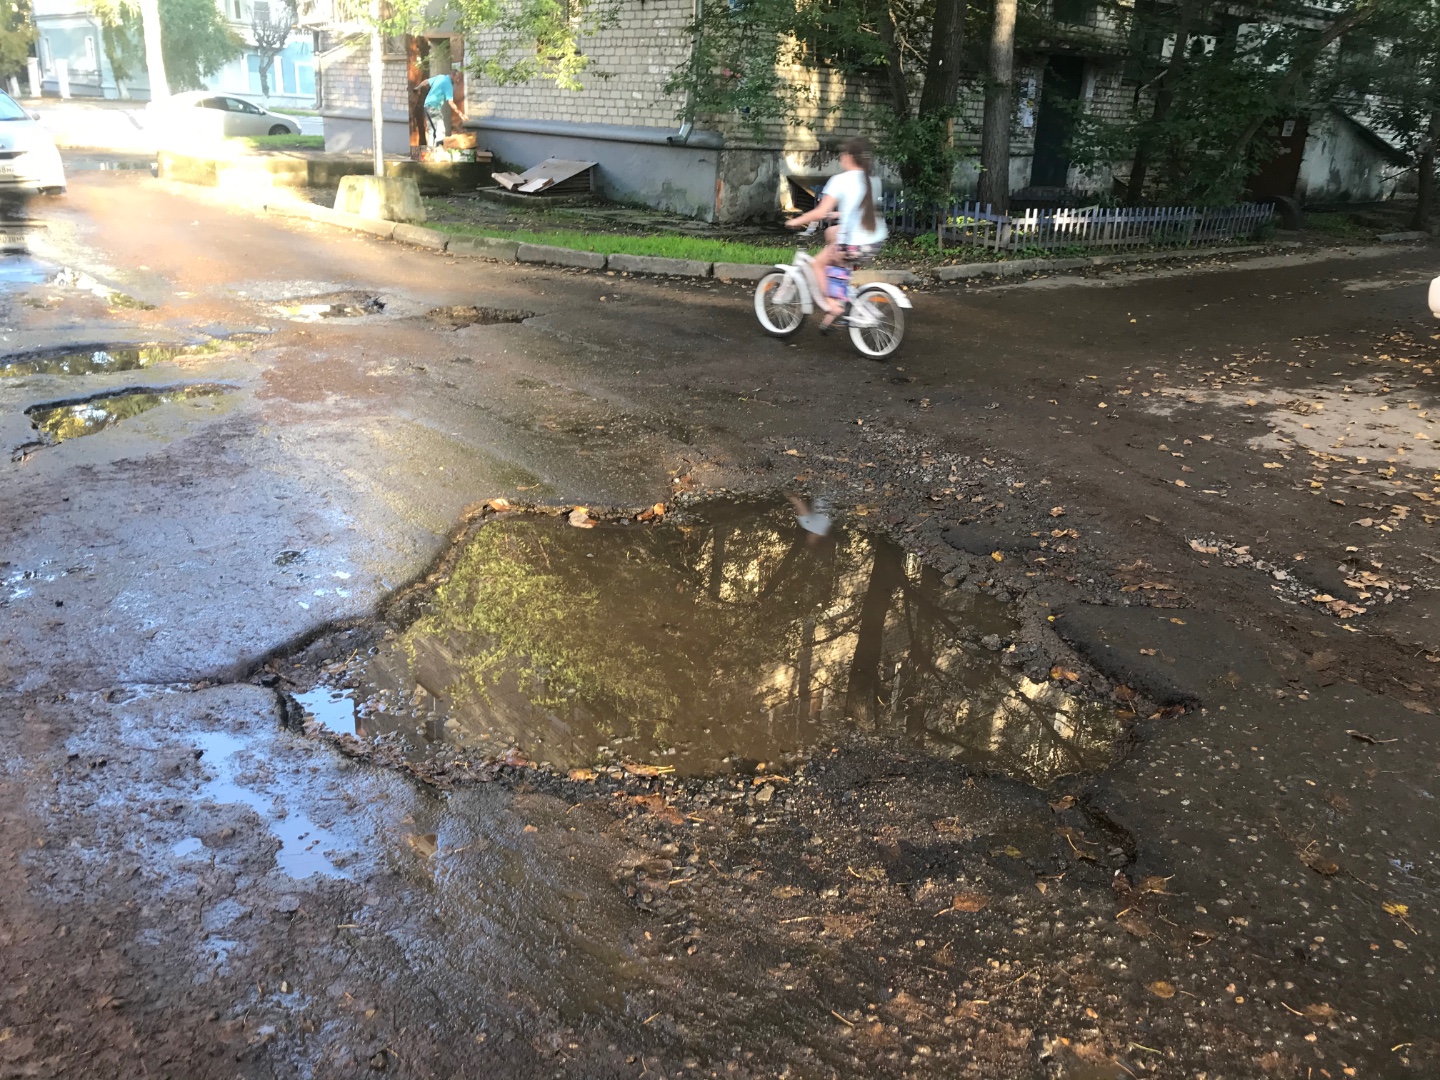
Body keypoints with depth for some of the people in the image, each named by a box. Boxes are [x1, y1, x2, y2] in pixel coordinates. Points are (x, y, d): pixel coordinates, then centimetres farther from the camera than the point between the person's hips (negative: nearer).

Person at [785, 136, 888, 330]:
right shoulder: (873, 181, 8)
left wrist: (797, 221, 0)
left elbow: (821, 212, -15)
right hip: (877, 242, 7)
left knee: (818, 263, 19)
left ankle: (832, 304, 3)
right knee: (831, 232, 30)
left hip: (854, 246, -7)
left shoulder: (840, 180, -11)